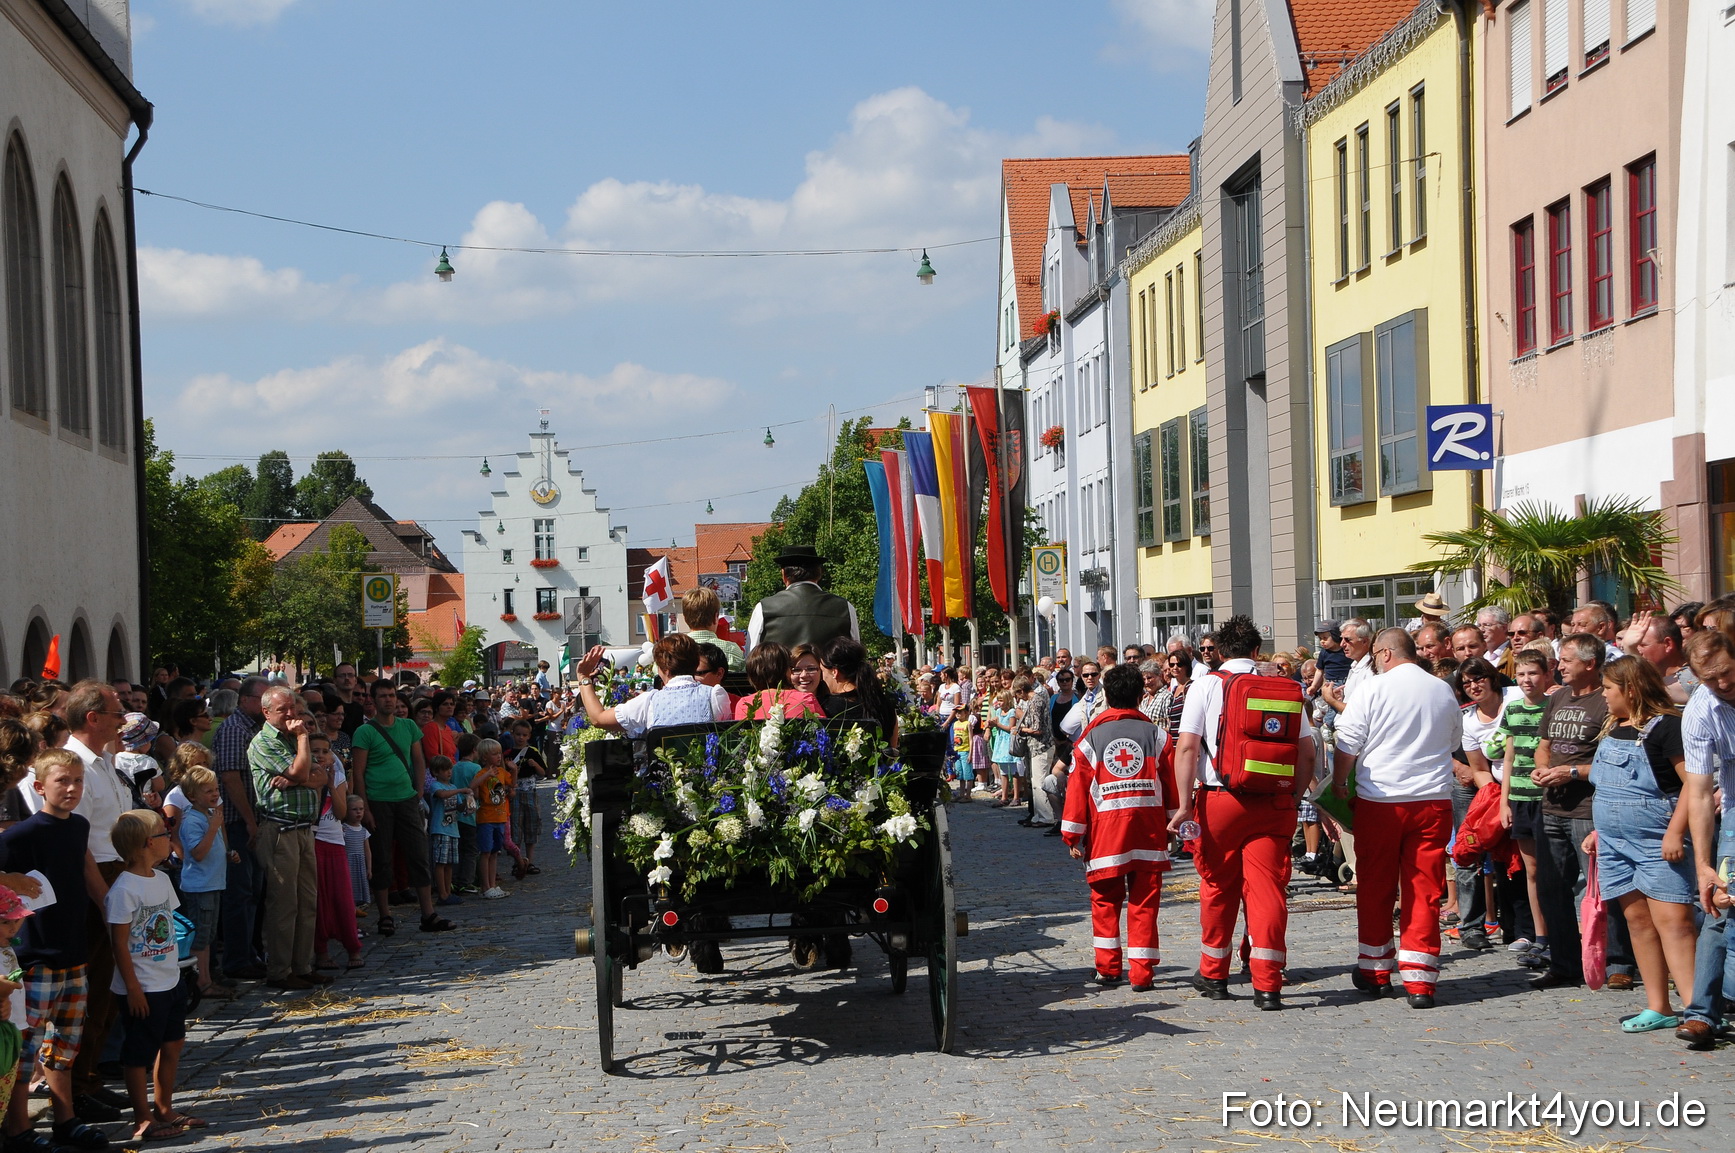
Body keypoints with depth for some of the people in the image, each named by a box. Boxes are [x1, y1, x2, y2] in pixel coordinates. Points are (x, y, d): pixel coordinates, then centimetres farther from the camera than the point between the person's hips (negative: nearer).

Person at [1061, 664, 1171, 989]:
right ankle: (1141, 972, 1)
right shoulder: (1154, 734, 3)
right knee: (1144, 901, 3)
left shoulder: (1091, 736, 1)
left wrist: (1072, 835, 6)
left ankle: (1108, 968, 15)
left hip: (1106, 828, 0)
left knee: (1105, 900, 12)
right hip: (1149, 825, 0)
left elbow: (1077, 787, 1)